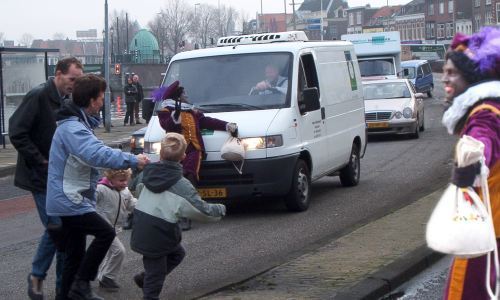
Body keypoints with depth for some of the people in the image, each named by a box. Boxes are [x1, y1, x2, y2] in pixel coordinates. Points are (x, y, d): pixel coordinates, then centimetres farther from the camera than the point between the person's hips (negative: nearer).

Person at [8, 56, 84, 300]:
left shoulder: (67, 100, 10)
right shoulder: (38, 97, -14)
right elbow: (17, 133, -19)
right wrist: (40, 161, -18)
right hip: (42, 178, -7)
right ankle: (37, 276, 10)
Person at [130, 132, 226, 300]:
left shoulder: (149, 173, 0)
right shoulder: (181, 186, -16)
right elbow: (203, 211, -12)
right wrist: (220, 209, 7)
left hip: (141, 230, 7)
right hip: (157, 237, -7)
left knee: (177, 253, 26)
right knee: (155, 275, 5)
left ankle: (143, 278, 27)